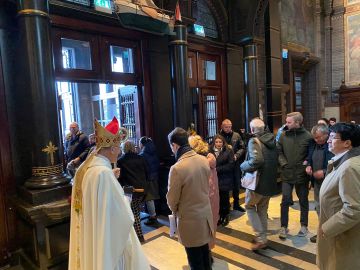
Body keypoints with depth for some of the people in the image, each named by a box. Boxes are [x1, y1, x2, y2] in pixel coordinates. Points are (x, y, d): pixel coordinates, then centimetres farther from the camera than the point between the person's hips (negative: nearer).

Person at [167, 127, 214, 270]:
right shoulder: (204, 160, -7)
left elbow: (172, 199, -14)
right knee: (205, 253, 26)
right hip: (206, 214, 6)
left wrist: (175, 211, 7)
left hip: (190, 219, -6)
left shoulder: (177, 168, -27)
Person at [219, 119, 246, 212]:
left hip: (235, 163, 3)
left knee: (236, 185, 15)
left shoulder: (236, 136, 3)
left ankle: (236, 204, 33)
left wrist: (236, 155, -10)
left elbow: (242, 148, 5)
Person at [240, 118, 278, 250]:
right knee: (262, 209, 19)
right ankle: (262, 237, 28)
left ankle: (260, 238, 7)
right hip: (270, 180, 7)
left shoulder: (254, 141, -16)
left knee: (250, 206, 11)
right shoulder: (272, 139, 7)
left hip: (258, 180, -7)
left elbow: (256, 161, -30)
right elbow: (276, 159, 11)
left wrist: (243, 166, -14)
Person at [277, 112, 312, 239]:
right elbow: (278, 151, 4)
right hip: (287, 174, 1)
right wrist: (283, 163, -8)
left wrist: (307, 163, -14)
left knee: (303, 201, 15)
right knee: (285, 201, 3)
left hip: (302, 174, -1)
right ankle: (284, 227, 16)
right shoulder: (283, 135, -2)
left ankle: (304, 225, 32)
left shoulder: (307, 136, -9)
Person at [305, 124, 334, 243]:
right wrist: (308, 165, -1)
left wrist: (324, 172, -22)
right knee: (319, 207, 17)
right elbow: (309, 158, 18)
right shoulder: (313, 144, 5)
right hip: (317, 182, 7)